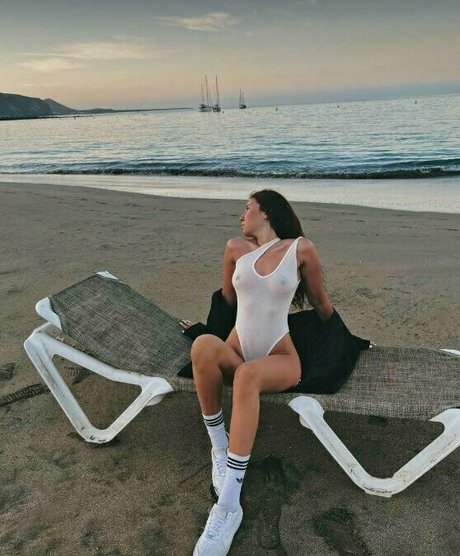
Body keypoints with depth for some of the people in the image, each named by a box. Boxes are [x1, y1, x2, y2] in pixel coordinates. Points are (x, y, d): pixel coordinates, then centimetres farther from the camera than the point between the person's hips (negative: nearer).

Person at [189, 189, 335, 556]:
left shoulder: (301, 248, -3)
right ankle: (219, 448, -17)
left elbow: (320, 302, 9)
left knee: (247, 375, -40)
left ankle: (228, 507, -36)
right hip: (237, 353, 3)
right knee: (203, 346, -34)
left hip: (280, 359, -3)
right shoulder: (236, 248, 7)